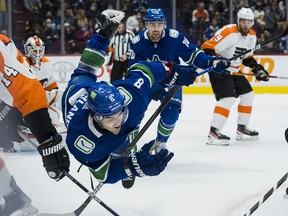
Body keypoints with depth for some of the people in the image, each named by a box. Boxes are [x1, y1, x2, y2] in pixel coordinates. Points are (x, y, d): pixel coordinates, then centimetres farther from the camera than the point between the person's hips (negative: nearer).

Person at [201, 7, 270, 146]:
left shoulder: (252, 36, 4)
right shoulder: (229, 33, -24)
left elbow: (247, 57, 17)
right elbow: (208, 48, -27)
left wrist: (257, 68, 3)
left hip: (234, 70, 9)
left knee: (248, 94, 13)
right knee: (228, 98, -22)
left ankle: (242, 129, 25)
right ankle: (213, 132, -24)